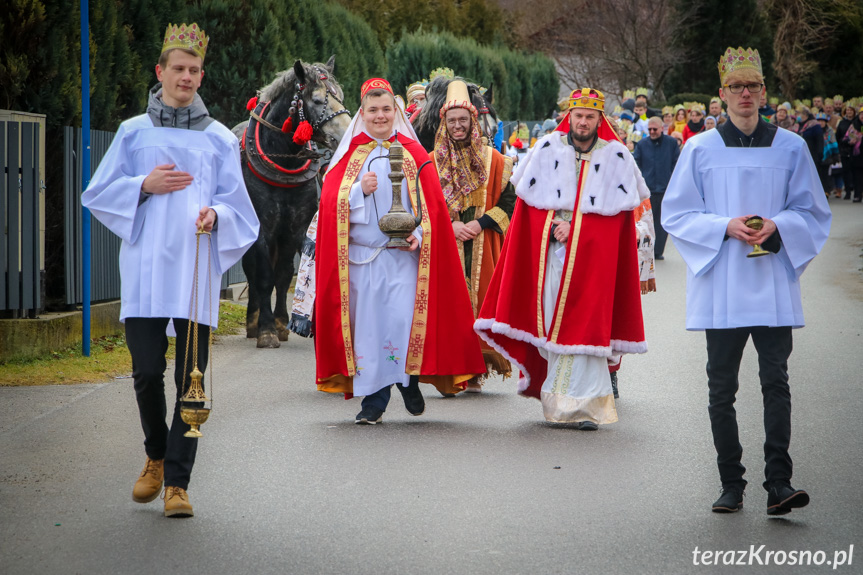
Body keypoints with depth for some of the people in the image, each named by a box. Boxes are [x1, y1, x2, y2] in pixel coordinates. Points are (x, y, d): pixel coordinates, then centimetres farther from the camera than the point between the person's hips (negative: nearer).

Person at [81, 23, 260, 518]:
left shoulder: (219, 139, 12)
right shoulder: (133, 133, 13)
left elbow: (237, 204, 10)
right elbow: (99, 194, 11)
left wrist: (215, 215, -13)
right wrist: (144, 186, -5)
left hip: (196, 271, 0)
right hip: (145, 268, 0)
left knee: (191, 377, -5)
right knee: (147, 370, -4)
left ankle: (177, 482, -1)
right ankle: (156, 457, 22)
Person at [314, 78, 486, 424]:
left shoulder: (413, 154, 8)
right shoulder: (349, 155, 9)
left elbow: (431, 204, 5)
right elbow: (331, 201, 3)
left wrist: (418, 234, -12)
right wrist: (359, 190, -14)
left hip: (404, 254, -1)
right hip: (360, 253, 1)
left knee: (402, 319, -14)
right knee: (369, 322, -1)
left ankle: (409, 380, 11)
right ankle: (374, 399, 6)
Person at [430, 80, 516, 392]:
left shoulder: (492, 160, 7)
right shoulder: (432, 162, 10)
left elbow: (509, 201, 3)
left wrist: (480, 224, -11)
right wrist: (449, 226, -10)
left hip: (482, 247, 0)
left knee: (479, 301, -5)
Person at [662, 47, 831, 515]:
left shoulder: (790, 148, 7)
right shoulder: (701, 150, 4)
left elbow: (812, 213, 10)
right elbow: (676, 214, 4)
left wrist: (777, 225, -11)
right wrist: (726, 226, -12)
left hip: (773, 283, 0)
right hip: (721, 287, 0)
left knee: (775, 380, -10)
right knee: (722, 388, 3)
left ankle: (778, 484, -11)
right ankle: (731, 485, 11)